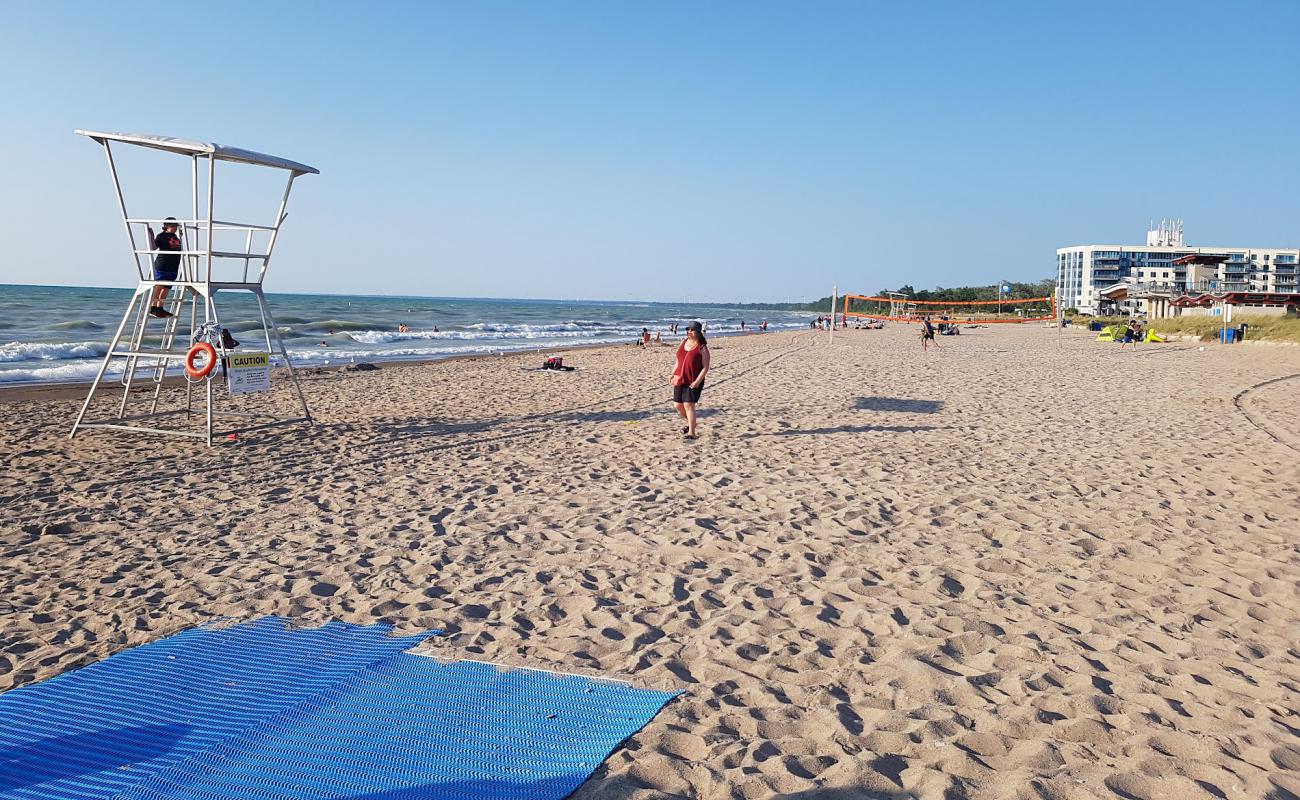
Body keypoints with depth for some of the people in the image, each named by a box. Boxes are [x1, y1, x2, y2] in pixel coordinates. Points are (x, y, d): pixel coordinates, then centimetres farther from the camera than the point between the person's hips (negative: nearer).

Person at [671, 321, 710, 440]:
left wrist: (697, 381, -21)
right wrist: (674, 374, 11)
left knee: (688, 405, -12)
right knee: (678, 405, 11)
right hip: (680, 380, 7)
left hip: (693, 382, -7)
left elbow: (705, 368, -13)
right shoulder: (683, 342, 8)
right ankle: (690, 423, 36)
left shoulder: (702, 348, -11)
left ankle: (692, 433, -6)